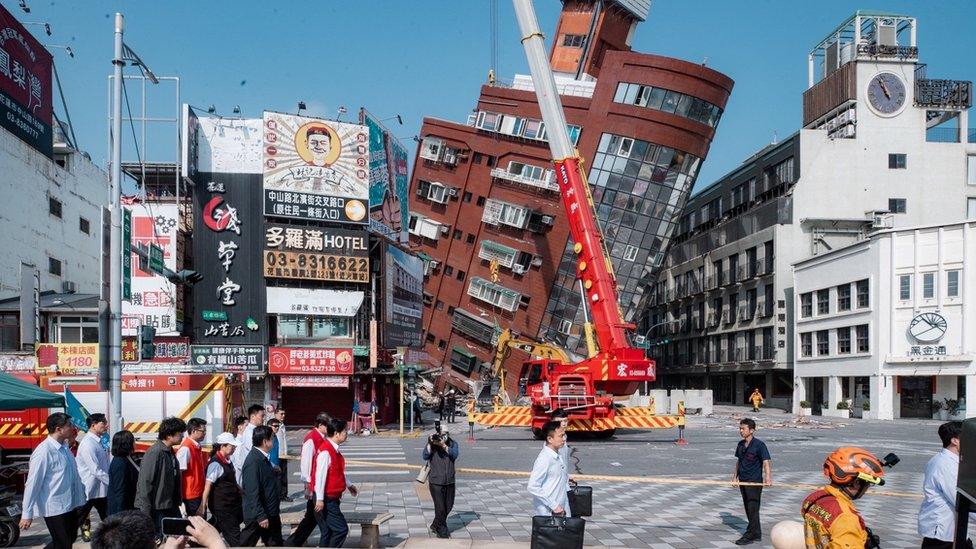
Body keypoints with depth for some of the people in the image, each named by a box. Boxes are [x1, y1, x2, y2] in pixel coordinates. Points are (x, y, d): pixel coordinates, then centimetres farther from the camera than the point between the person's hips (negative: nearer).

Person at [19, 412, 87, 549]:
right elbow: (32, 484, -19)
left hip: (70, 505, 8)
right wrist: (27, 514, -17)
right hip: (54, 509, -8)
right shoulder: (44, 451, -20)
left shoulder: (64, 447, 6)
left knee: (71, 538, 20)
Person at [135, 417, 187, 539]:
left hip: (168, 506, 9)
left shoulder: (170, 453, 10)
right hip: (155, 509, -9)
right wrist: (145, 511, -19)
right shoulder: (154, 453, -18)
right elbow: (145, 482, -19)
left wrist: (177, 503, 15)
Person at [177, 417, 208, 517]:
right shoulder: (185, 448, -16)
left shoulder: (197, 447, 11)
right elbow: (179, 473, -18)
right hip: (189, 496, -9)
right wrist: (180, 498, -18)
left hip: (198, 493, 9)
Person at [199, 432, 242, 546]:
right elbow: (208, 486, -22)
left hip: (232, 502, 8)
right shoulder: (216, 464, -18)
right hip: (221, 506, -8)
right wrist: (202, 506, -24)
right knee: (233, 533, -2)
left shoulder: (227, 462, 8)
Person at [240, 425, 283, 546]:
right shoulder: (253, 461, -23)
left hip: (271, 513, 10)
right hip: (257, 517, -10)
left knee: (275, 543, 16)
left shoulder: (263, 458, 7)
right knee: (246, 544, 3)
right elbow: (253, 493, -26)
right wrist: (261, 516, -25)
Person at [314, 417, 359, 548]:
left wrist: (349, 484, 33)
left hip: (332, 499, 10)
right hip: (326, 501, -10)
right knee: (341, 529, -9)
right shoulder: (326, 452, -21)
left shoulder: (334, 450, 10)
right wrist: (320, 499, -22)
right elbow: (320, 475, -22)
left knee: (328, 532, 13)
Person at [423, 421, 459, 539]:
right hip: (436, 482, -4)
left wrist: (444, 445, -30)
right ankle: (442, 531, 12)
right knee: (440, 508, -5)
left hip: (449, 481, 4)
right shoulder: (431, 445, -4)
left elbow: (455, 454, -18)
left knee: (448, 506, 15)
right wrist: (429, 444, -26)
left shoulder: (452, 443, 0)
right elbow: (425, 456, -17)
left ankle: (435, 525, 35)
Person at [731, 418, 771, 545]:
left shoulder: (759, 445, -11)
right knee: (748, 508, 12)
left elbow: (766, 462, -18)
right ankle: (756, 533, 23)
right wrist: (735, 477, 19)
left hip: (755, 481, -7)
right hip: (743, 481, 7)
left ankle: (750, 535, 0)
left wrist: (768, 478, -31)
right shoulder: (740, 444, 9)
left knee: (753, 508, -5)